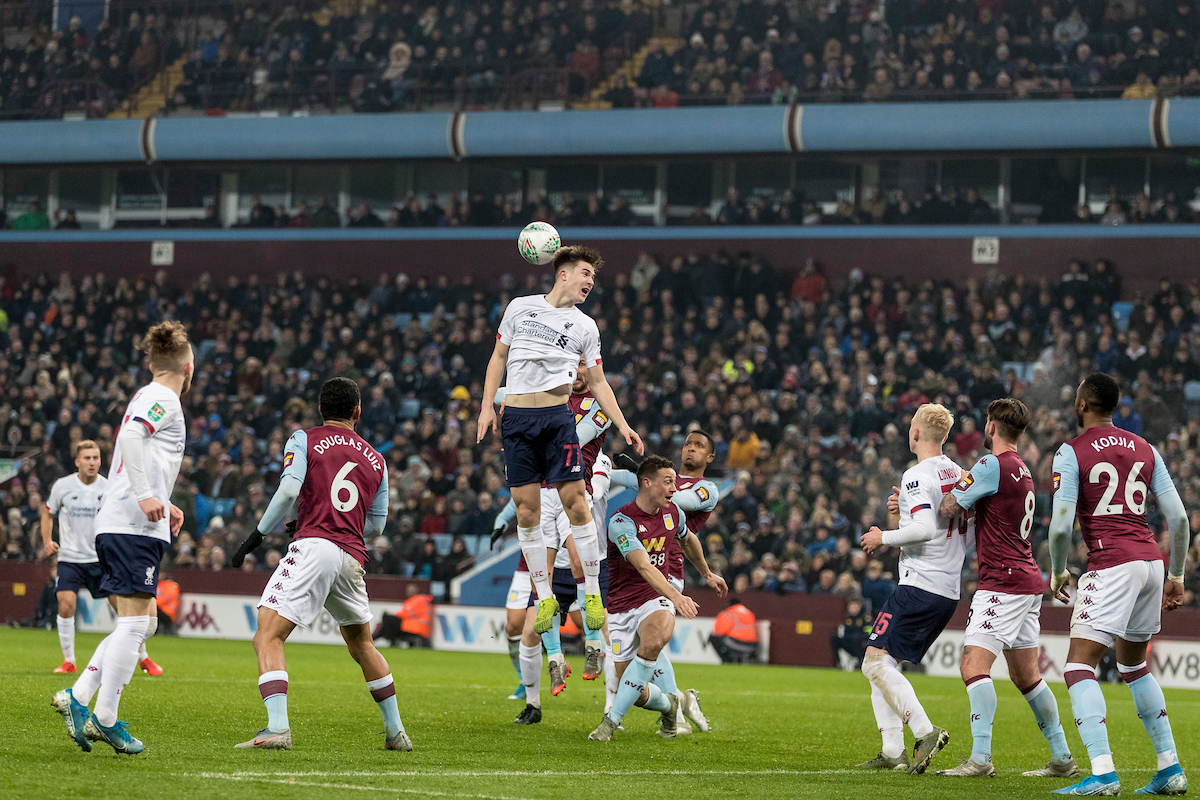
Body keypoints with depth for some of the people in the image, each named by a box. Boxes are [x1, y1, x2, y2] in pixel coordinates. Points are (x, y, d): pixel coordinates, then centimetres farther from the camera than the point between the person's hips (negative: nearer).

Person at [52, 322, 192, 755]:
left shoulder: (147, 397, 22)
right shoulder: (163, 400, -6)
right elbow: (130, 435, -25)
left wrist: (163, 504, 26)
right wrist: (145, 496, -27)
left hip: (116, 525, 10)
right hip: (134, 528, -10)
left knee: (143, 624, 11)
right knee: (134, 622, -10)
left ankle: (78, 697, 5)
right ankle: (104, 718, -11)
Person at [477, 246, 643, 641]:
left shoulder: (585, 327, 11)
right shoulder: (520, 308, 10)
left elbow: (598, 382, 13)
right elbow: (499, 357, 16)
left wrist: (622, 425, 3)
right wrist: (487, 404, 6)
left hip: (558, 417, 0)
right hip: (517, 418, 0)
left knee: (576, 503, -9)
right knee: (527, 511, -1)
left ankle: (592, 594, -2)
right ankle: (545, 598, 7)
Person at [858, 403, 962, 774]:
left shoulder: (918, 476, -12)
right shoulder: (957, 474, 14)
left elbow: (925, 529, -24)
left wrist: (884, 538, -9)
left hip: (920, 585, -9)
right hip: (949, 591, 9)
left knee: (877, 662, -10)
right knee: (881, 664, 12)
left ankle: (925, 731, -21)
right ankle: (892, 751, 5)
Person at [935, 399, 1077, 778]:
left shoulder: (993, 466, -13)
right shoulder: (1022, 470, 18)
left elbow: (949, 508, -13)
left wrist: (955, 482, 10)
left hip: (1003, 583, -10)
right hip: (1027, 580, 10)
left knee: (974, 664, -15)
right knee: (1026, 675, 14)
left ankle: (980, 758, -24)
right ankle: (1062, 757, 17)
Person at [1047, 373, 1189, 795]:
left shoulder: (1071, 454, -4)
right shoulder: (1145, 449, 13)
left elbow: (1060, 527, -11)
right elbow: (1178, 518, 10)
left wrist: (1057, 572, 6)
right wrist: (1176, 576, 19)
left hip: (1111, 566, -7)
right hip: (1150, 560, 7)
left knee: (1079, 668, -8)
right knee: (1133, 666, 23)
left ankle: (1103, 773, -24)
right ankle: (1170, 769, 20)